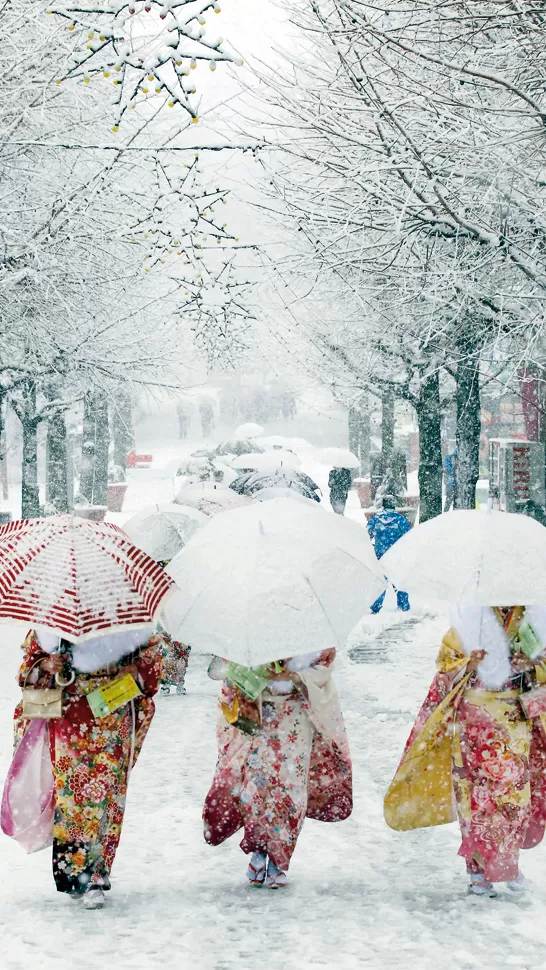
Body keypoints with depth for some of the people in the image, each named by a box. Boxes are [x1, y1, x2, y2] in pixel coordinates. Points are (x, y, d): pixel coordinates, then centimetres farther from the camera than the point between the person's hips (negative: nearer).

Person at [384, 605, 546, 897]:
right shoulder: (467, 622, -1)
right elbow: (445, 672, 1)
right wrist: (468, 665, -18)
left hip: (516, 722, 2)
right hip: (474, 722, -2)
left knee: (516, 793, 2)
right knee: (476, 795, -4)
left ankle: (508, 862, 19)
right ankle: (478, 868, 5)